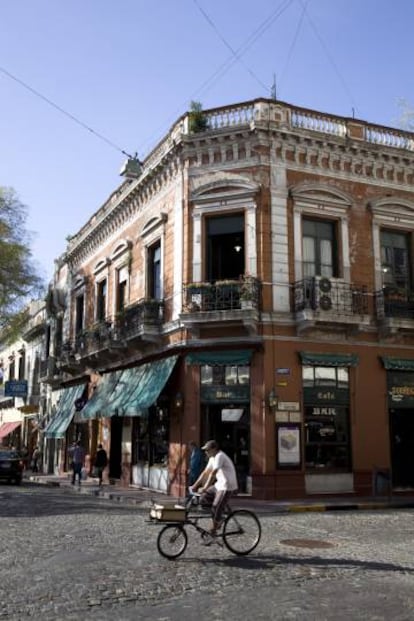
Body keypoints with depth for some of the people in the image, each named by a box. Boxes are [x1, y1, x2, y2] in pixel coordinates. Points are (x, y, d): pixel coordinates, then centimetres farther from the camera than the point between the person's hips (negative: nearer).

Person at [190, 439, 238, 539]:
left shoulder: (219, 456, -19)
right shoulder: (213, 458, 10)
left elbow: (213, 473, -28)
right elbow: (205, 472, 12)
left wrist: (205, 488, -31)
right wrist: (195, 485, 7)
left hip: (227, 487, -9)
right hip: (219, 485, 9)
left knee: (216, 509, -11)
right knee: (203, 499, 1)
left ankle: (212, 534, 1)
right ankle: (218, 521, 13)